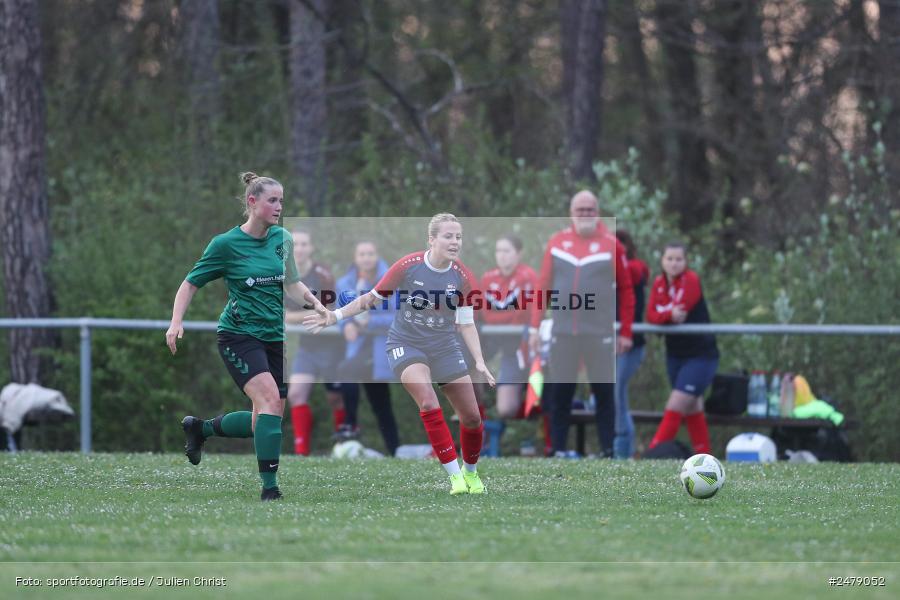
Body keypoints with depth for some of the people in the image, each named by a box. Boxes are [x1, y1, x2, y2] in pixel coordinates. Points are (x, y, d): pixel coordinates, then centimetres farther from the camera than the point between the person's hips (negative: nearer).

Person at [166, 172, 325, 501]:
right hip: (238, 334, -6)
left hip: (274, 336, 6)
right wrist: (176, 322, -13)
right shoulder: (226, 244, -7)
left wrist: (315, 303, 3)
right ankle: (269, 484, -23)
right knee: (270, 399, -25)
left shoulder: (283, 239, 8)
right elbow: (190, 284, 1)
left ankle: (199, 428, 32)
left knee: (264, 420, 5)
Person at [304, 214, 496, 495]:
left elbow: (466, 324, -1)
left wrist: (479, 362, -11)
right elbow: (372, 298, -2)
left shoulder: (463, 277, -7)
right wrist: (335, 315, -9)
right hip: (406, 344, -3)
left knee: (472, 417, 1)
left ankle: (471, 472, 29)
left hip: (444, 348, 3)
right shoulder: (407, 267, -14)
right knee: (428, 401, -28)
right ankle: (454, 475, -25)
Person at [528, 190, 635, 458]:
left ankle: (607, 450, 6)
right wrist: (535, 327, 5)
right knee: (560, 394, 3)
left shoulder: (611, 245, 0)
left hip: (600, 334, -2)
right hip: (562, 333, 2)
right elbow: (543, 286, 9)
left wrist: (626, 333, 0)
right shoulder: (556, 243, 7)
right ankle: (558, 450, 10)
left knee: (604, 393, 0)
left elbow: (626, 290, 2)